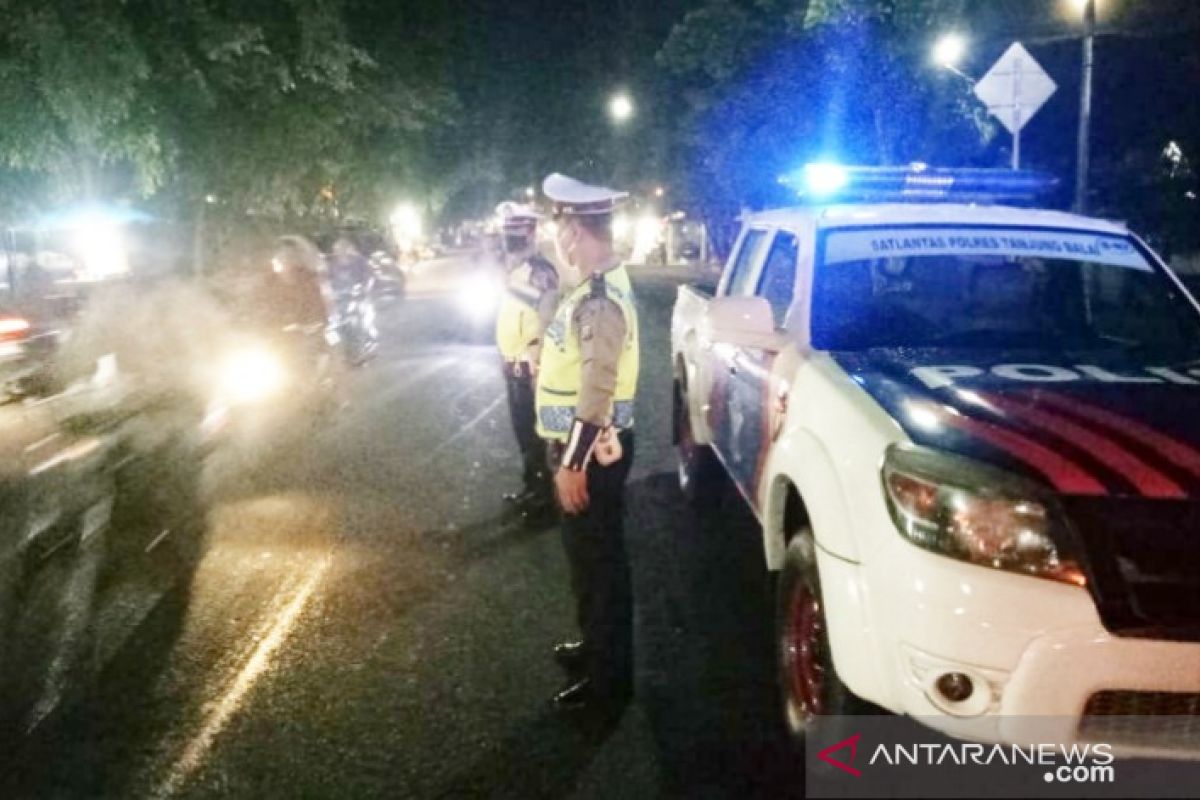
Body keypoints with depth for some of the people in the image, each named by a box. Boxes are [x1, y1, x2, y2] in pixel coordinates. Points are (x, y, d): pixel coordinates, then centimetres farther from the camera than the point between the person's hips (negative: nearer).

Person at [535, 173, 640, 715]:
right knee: (586, 556, 22)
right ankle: (594, 645, 40)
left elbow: (598, 388, -27)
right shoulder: (599, 286, 9)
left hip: (592, 452, -10)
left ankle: (608, 682, 15)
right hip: (585, 446, 10)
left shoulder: (599, 299, -24)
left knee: (600, 562, 2)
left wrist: (573, 463, -23)